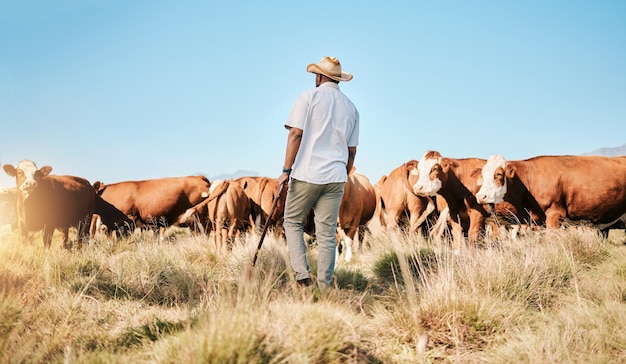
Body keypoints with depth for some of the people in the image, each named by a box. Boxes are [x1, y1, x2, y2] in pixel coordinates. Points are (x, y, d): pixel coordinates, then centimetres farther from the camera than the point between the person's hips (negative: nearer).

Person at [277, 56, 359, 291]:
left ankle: (302, 273, -3)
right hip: (336, 178, 4)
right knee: (327, 232, 6)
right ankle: (325, 285, 5)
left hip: (306, 174, -4)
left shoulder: (308, 98, -2)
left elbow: (296, 134, -11)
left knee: (293, 222, 11)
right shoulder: (350, 107, 12)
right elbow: (352, 150, 14)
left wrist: (286, 170, -11)